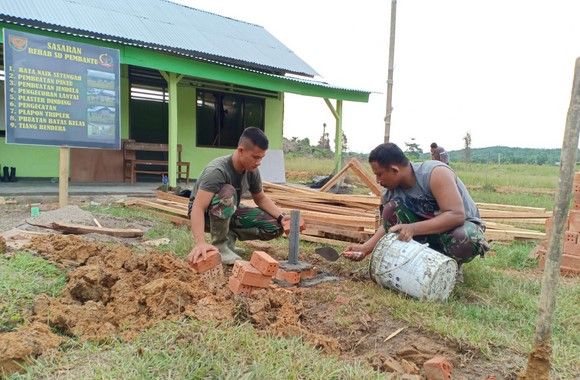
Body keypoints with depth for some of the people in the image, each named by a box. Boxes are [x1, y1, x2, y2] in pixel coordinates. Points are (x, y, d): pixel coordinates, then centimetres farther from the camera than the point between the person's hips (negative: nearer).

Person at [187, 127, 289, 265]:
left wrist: (281, 217, -12)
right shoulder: (217, 170, -32)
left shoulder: (252, 171, -11)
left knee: (275, 227, -12)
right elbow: (198, 207, -40)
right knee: (227, 192, -39)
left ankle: (229, 236, 1)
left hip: (229, 213, 6)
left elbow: (261, 199, 5)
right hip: (205, 214, -6)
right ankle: (219, 244, -21)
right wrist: (200, 243, -55)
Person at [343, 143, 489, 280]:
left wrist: (413, 228, -42)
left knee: (464, 238, -40)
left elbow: (457, 216, -35)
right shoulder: (394, 188, -9)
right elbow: (390, 225, -7)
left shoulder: (436, 173, -28)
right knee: (391, 209, -18)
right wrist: (365, 248, -20)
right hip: (427, 230, 5)